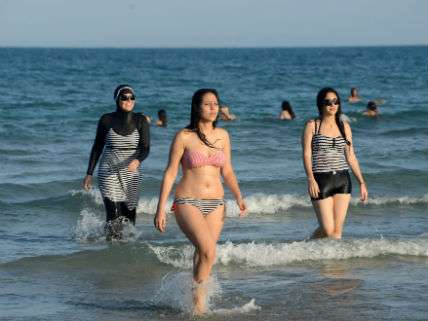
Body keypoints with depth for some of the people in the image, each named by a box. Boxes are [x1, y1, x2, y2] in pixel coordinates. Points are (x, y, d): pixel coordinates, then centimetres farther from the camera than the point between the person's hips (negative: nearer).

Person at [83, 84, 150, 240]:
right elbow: (97, 147, 7)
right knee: (114, 217, -14)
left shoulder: (140, 120, -1)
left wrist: (137, 160, -30)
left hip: (131, 174, 2)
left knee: (129, 217, 8)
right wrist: (89, 173, 6)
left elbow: (145, 148, -8)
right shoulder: (107, 120, -3)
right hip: (109, 173, -2)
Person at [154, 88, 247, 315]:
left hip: (215, 203, 5)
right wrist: (160, 209, -5)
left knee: (202, 255, 6)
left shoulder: (222, 136, 7)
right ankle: (198, 299, -6)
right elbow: (170, 173, -3)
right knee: (208, 251, -21)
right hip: (188, 202, -4)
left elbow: (227, 171, 15)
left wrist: (238, 196, 0)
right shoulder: (184, 137, -5)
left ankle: (195, 298, 22)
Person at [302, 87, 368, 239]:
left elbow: (350, 156, 13)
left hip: (342, 180, 4)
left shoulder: (344, 126, 10)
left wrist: (361, 182, 9)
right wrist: (310, 179, -19)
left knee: (337, 230, -1)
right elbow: (306, 154, -6)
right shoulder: (312, 125, -1)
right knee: (328, 230, -7)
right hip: (321, 180, -4)